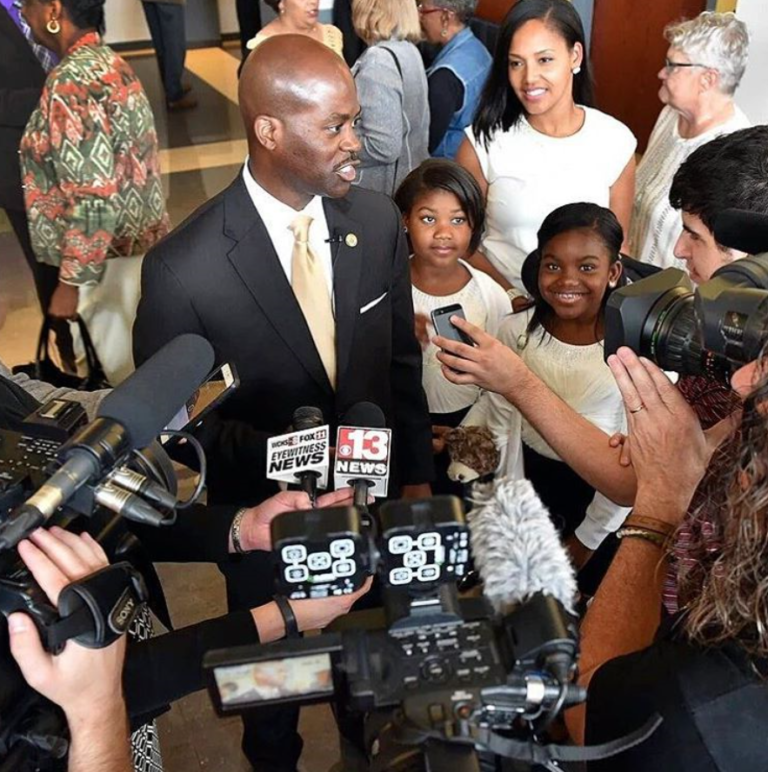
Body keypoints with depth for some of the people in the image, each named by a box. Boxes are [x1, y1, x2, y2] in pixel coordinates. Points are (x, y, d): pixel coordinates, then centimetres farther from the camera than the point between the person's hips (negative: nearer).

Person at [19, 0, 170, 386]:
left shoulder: (70, 83, -22)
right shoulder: (110, 62, 6)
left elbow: (92, 198, -26)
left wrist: (70, 280, -19)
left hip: (109, 254, -9)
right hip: (139, 238, 9)